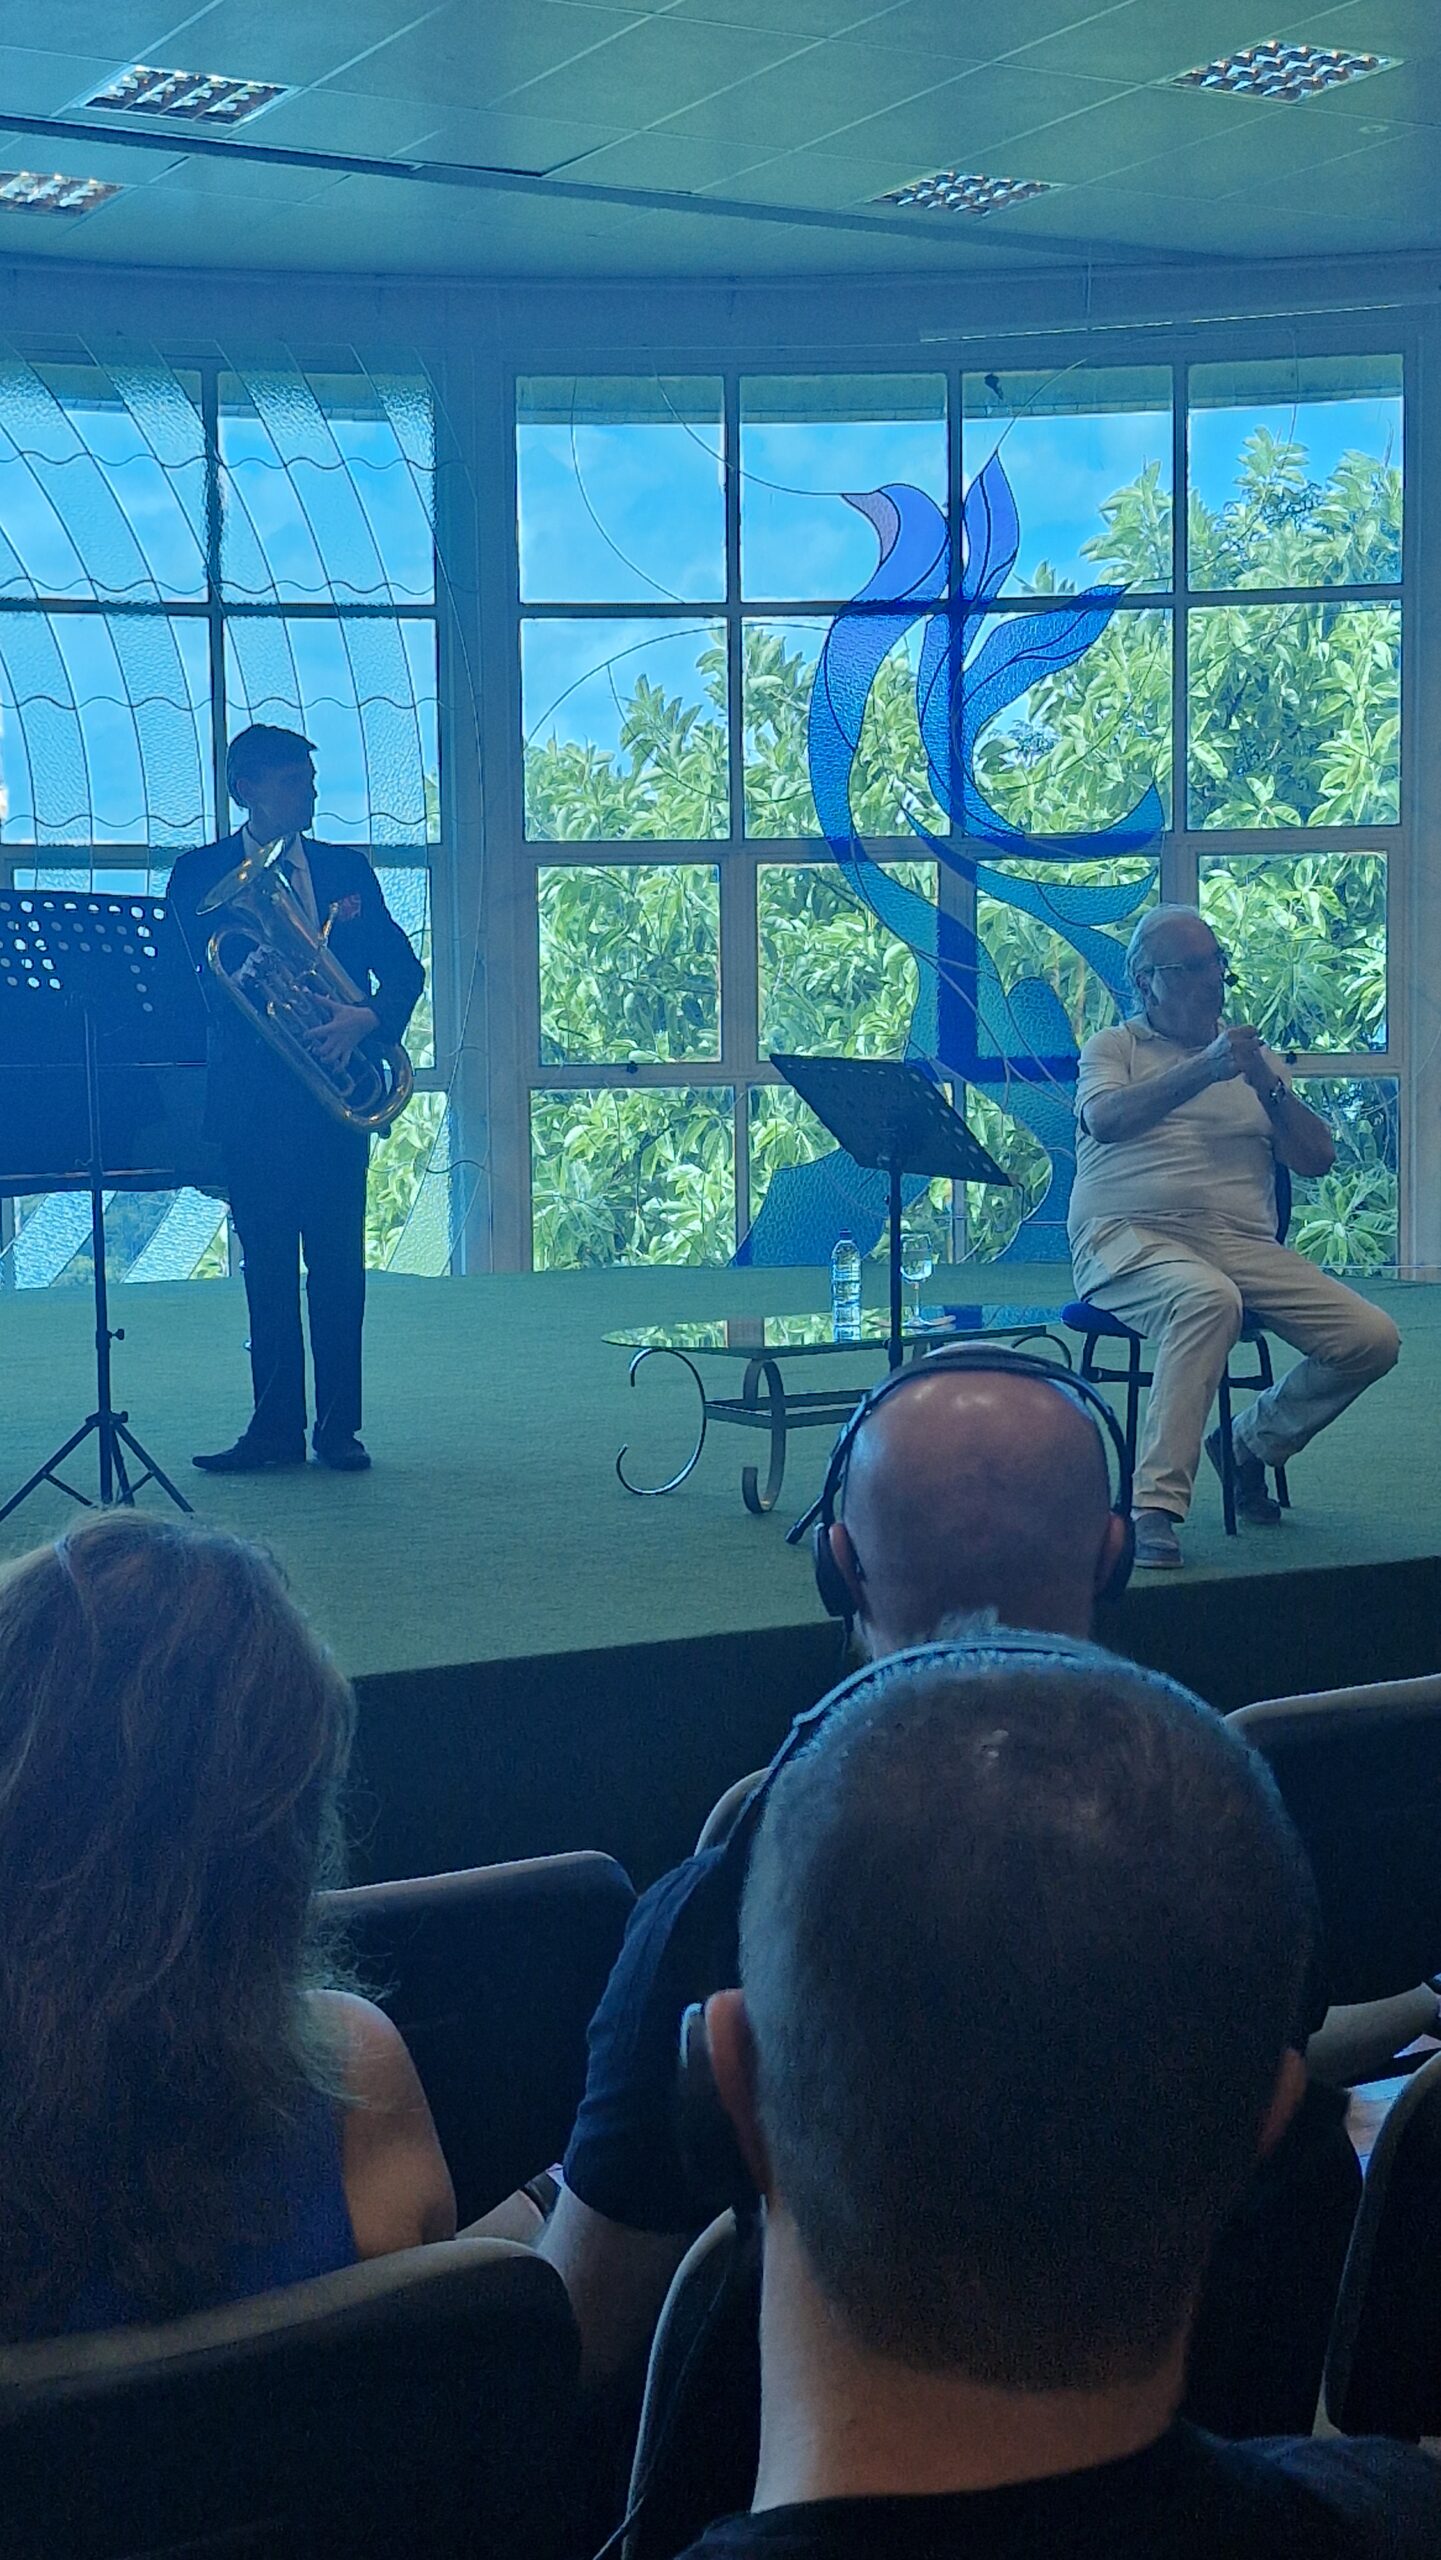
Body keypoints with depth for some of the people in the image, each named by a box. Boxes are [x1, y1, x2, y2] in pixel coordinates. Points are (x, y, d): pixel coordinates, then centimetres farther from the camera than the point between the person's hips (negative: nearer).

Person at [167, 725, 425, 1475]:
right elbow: (185, 976, -4)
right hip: (251, 1095, -1)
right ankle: (275, 1427, 7)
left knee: (337, 1262, 1)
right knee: (266, 1264, 2)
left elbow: (404, 969, 8)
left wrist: (368, 1017, -14)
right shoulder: (201, 873, 6)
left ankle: (338, 1426, 7)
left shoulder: (347, 868, 11)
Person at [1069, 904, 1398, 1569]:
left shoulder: (1256, 1057, 23)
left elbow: (1318, 1159, 13)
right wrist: (1204, 1069, -18)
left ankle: (1251, 1444, 11)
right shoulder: (1113, 1048, 12)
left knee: (1372, 1338, -14)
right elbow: (1106, 1119, -12)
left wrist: (1268, 1086, -3)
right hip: (1129, 1237, -5)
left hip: (1241, 1242, 5)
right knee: (1208, 1299, -40)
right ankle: (1154, 1505, -38)